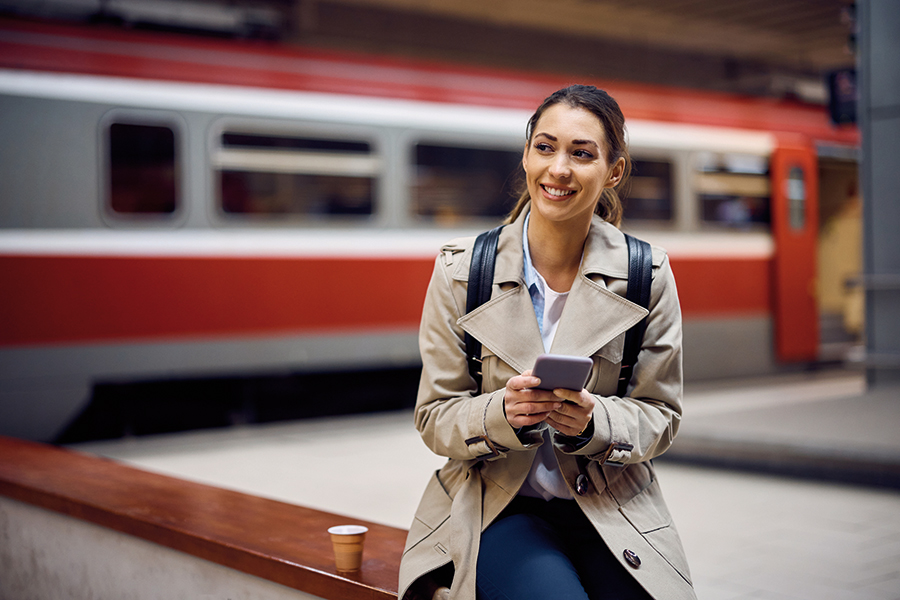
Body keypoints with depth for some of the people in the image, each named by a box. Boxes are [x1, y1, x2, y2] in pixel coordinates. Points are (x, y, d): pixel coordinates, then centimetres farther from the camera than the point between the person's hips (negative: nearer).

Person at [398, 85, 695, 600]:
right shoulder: (460, 270, -4)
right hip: (496, 507, -1)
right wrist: (504, 413, -23)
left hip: (614, 512, 2)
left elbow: (660, 415, 2)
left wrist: (594, 423, -20)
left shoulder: (648, 275, -2)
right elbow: (435, 418, -1)